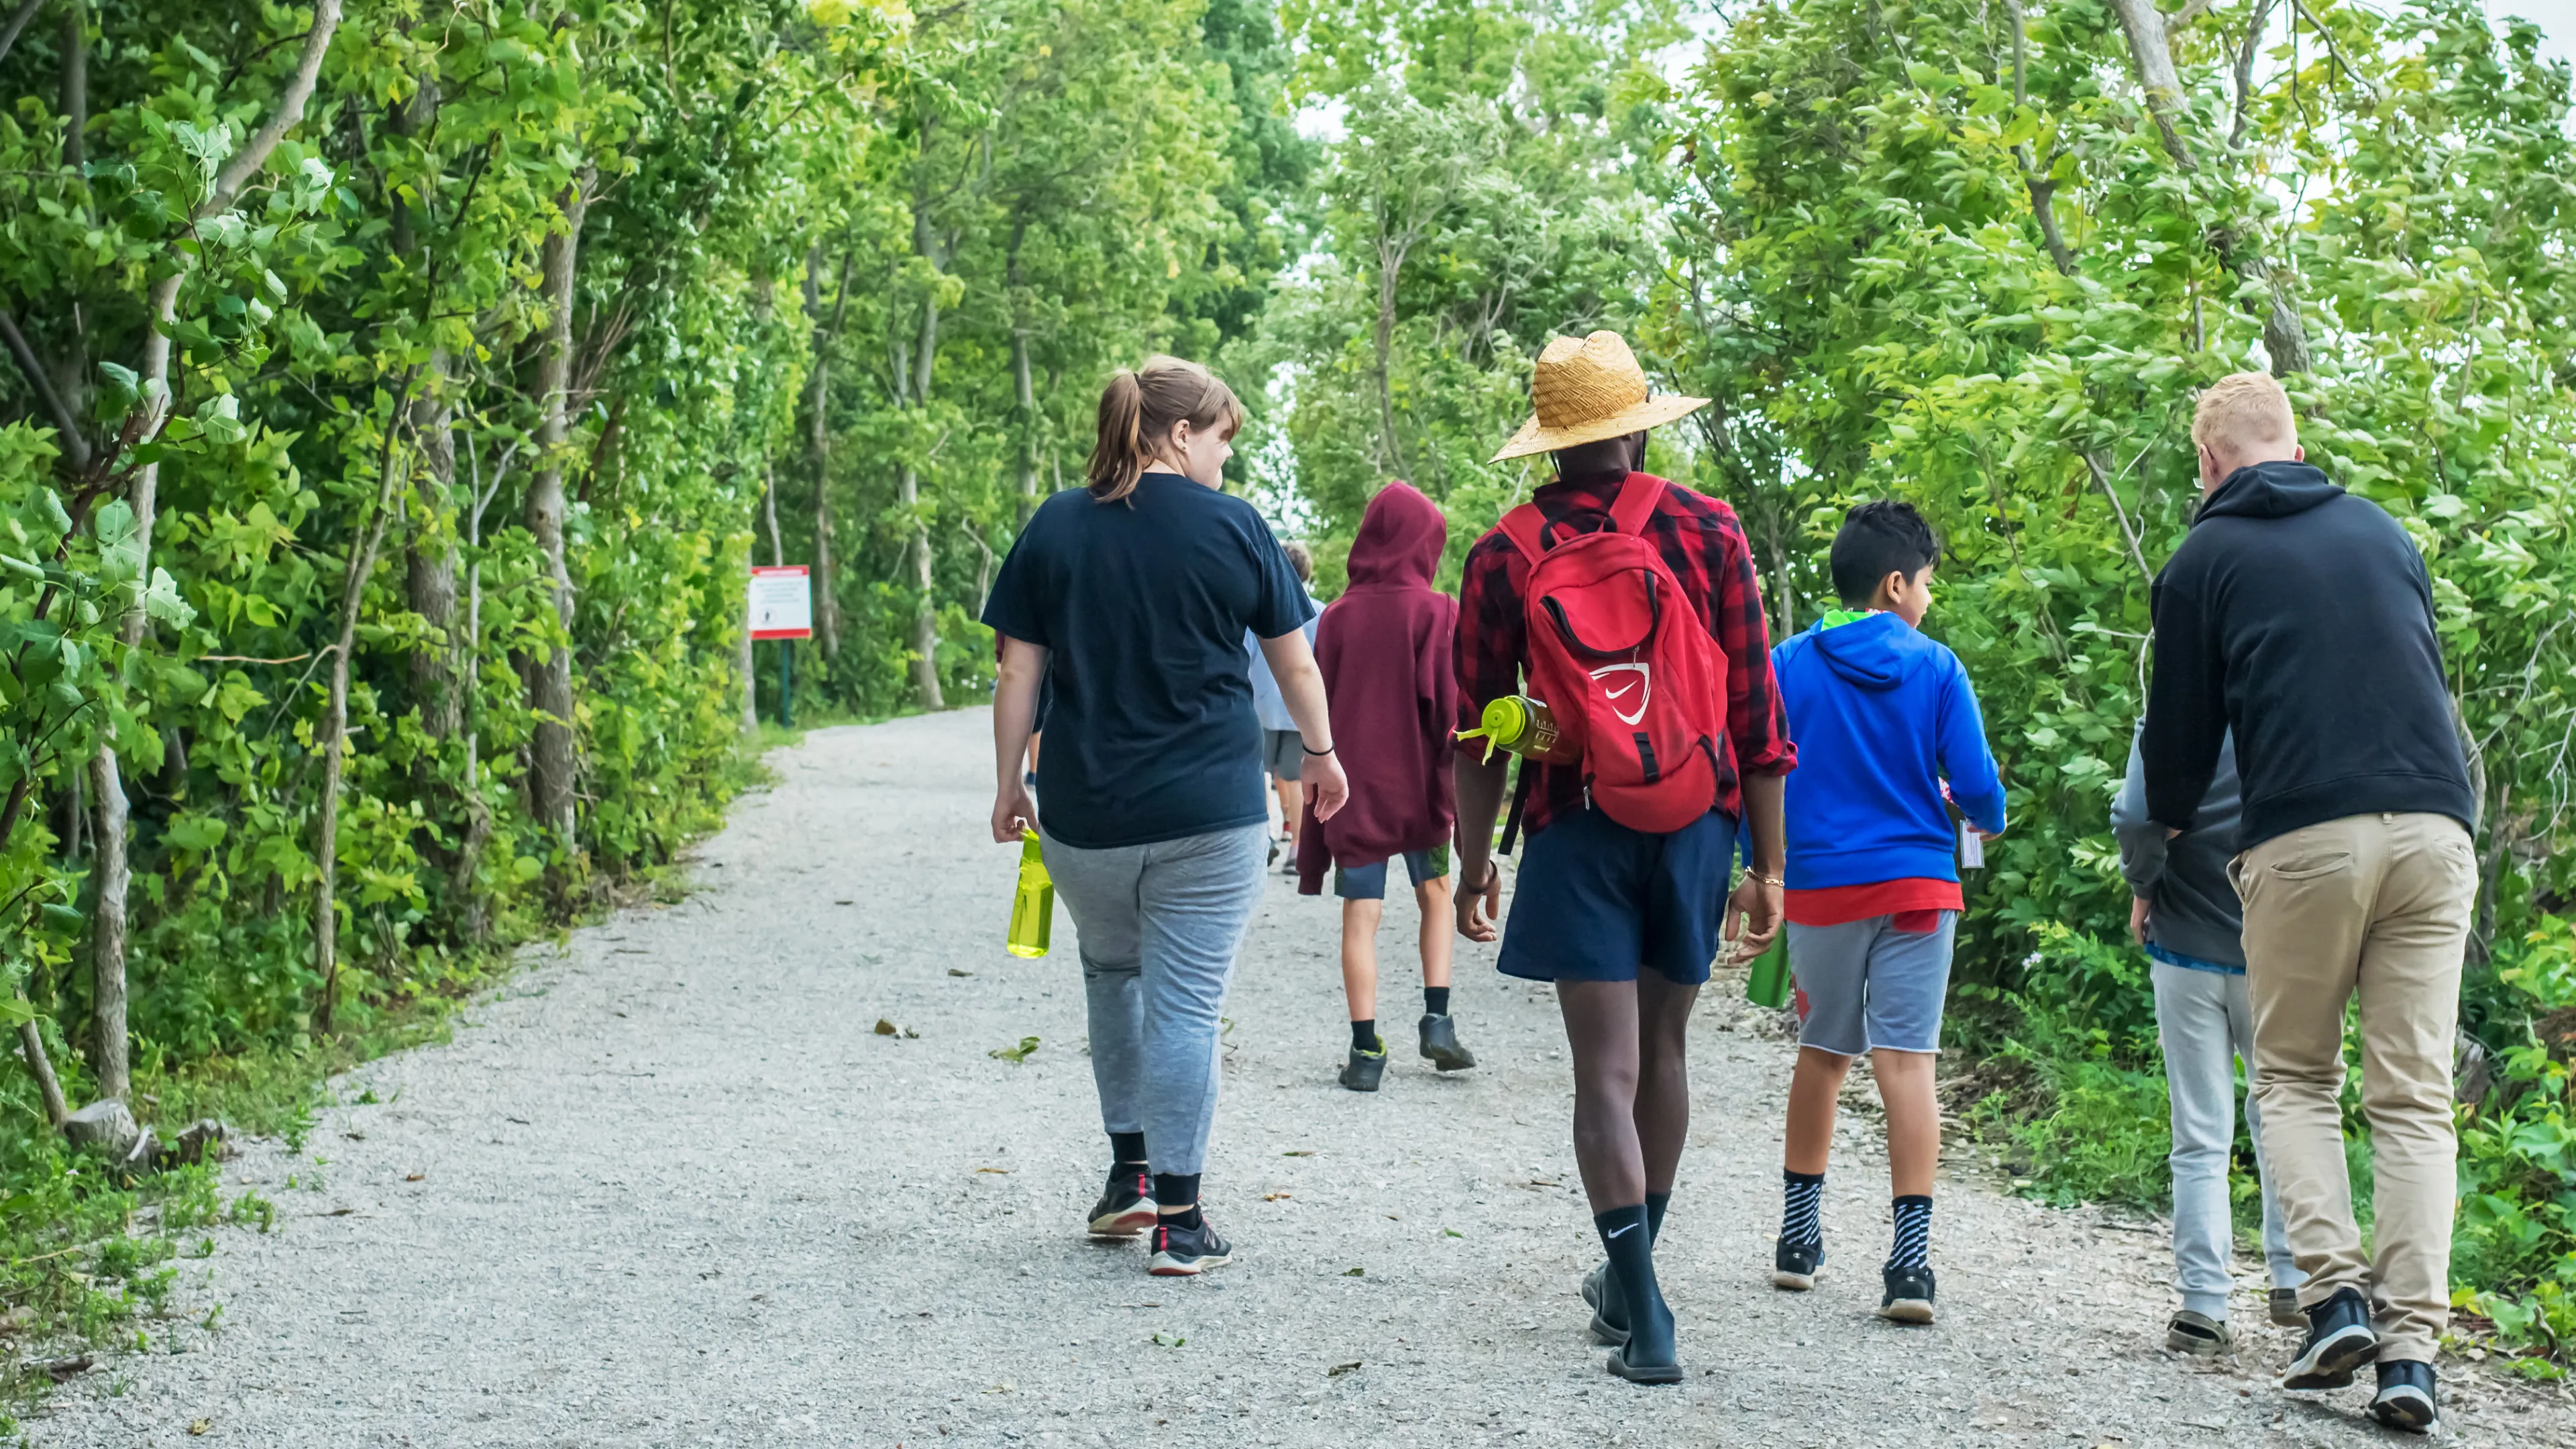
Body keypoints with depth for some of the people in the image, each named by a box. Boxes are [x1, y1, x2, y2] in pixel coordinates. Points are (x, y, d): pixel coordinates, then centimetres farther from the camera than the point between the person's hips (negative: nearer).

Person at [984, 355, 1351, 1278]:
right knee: (1185, 1005, 1)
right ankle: (1178, 1219, 3)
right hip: (1209, 812, -3)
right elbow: (1295, 663, 5)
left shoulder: (1055, 527, 3)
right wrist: (1321, 755, 21)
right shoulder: (1233, 527, -3)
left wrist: (1008, 784, 12)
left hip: (1083, 815, 3)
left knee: (1111, 974, 24)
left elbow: (1018, 671, 2)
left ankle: (1130, 1172, 25)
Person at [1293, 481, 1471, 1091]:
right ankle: (1437, 1019, 9)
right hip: (1418, 782, -1)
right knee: (1434, 893, 19)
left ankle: (1366, 1048, -2)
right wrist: (1452, 782, -4)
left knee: (1360, 916, 2)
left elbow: (1319, 707, 2)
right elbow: (1449, 704, -10)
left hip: (1354, 783, 1)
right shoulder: (1436, 612, -6)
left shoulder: (1339, 615, 0)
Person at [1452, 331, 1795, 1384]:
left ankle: (1645, 1324, -11)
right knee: (1662, 1049, 17)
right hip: (1696, 822, 2)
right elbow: (1757, 711, 0)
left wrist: (1473, 866, 12)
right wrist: (1769, 864, 5)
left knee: (1608, 1071, -3)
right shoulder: (1706, 531, 0)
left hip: (1577, 828, -2)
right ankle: (1629, 1278, 33)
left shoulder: (1506, 556, -1)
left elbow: (1479, 732, 2)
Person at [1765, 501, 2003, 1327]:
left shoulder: (1788, 665, 0)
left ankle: (1799, 1235, 24)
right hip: (1916, 885, -2)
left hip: (1817, 886, 2)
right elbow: (1976, 787, -6)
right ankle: (1910, 1258, -11)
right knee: (1907, 1060, -4)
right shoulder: (1935, 669, -5)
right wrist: (1986, 819, 16)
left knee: (1821, 1054, 17)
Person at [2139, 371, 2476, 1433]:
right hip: (2434, 828, 3)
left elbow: (2181, 737, 11)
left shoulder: (2205, 561, 7)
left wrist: (2156, 860, 28)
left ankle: (2336, 1290, -3)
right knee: (2414, 1097, 4)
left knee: (2294, 1077, 14)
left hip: (2303, 838, -3)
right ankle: (2411, 1347, -4)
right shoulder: (2381, 531, 19)